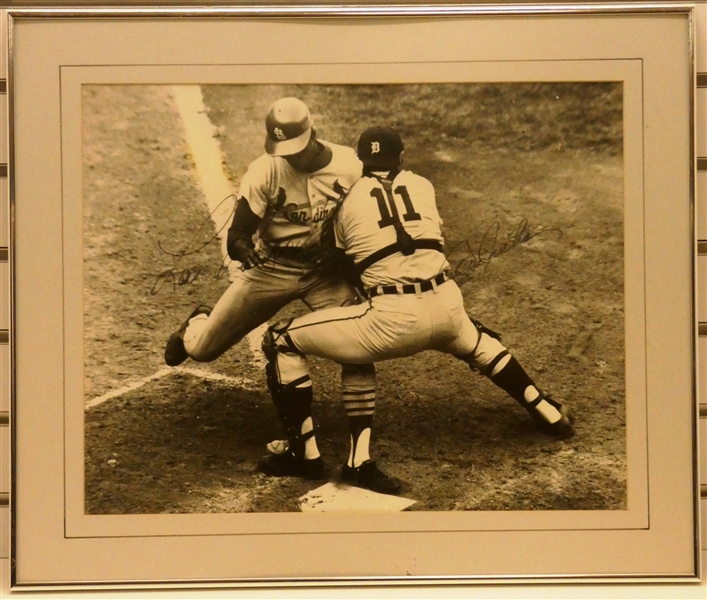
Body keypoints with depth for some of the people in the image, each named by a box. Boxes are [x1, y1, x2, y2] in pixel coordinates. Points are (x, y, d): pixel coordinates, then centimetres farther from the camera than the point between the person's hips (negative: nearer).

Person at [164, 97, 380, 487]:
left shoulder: (349, 169, -17)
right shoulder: (265, 171, -20)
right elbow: (237, 235, -18)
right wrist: (244, 248, -38)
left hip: (325, 271, 0)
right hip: (270, 269, 0)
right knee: (200, 350, 5)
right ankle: (197, 324, 46)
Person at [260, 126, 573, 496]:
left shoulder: (348, 198, 9)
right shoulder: (422, 186, 16)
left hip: (391, 319, -4)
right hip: (446, 308, 5)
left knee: (281, 341, 7)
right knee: (474, 340, 41)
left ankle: (304, 453, 5)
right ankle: (548, 413, 42)